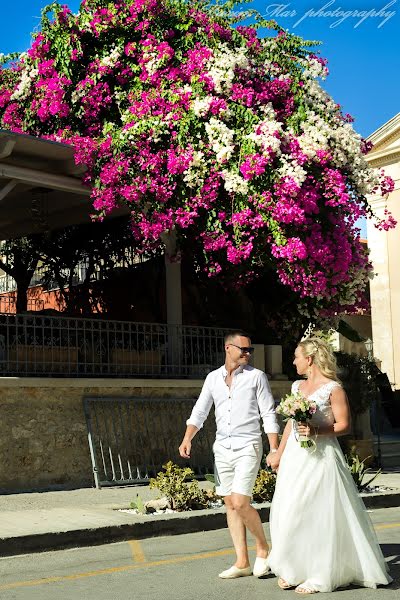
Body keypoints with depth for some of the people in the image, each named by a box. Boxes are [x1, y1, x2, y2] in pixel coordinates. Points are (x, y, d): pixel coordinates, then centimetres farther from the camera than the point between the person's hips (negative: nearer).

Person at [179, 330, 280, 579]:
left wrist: (274, 450, -8)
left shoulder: (256, 376, -1)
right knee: (230, 504, 7)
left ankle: (263, 548, 10)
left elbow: (269, 415, -2)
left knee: (240, 503, -14)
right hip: (222, 447, 5)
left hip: (247, 447, -4)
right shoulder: (213, 378, 9)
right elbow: (200, 412, 6)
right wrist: (187, 439, -9)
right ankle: (242, 563, 16)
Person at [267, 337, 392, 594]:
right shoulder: (297, 386, 13)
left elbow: (344, 425, -10)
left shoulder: (333, 388, -8)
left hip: (321, 457, -7)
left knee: (318, 513, -3)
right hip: (295, 456, 7)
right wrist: (279, 453, 17)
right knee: (289, 512, 6)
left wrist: (316, 431, -22)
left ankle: (319, 575, 8)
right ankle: (295, 570, 18)